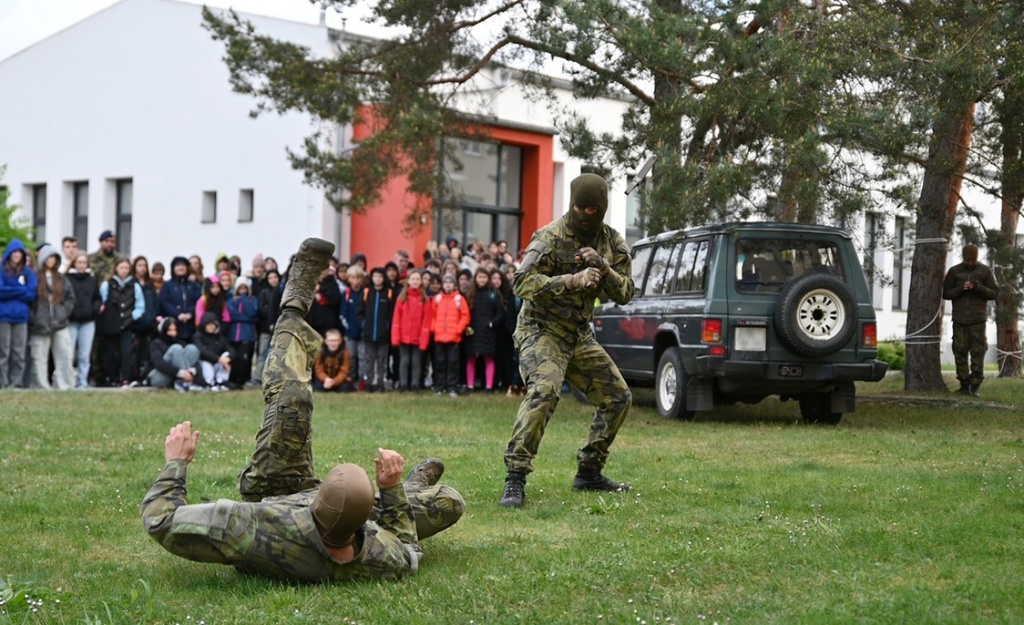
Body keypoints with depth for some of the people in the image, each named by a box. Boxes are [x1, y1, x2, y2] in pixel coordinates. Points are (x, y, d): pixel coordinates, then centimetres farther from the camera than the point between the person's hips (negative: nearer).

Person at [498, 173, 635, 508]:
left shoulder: (612, 242, 4)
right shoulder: (551, 237, -15)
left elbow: (625, 293, 1)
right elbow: (522, 283, -23)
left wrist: (603, 267, -18)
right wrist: (572, 280, -33)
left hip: (579, 335, 7)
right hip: (542, 330, -7)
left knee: (618, 397, 9)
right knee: (544, 391, -30)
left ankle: (589, 472, 22)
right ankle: (515, 479, -29)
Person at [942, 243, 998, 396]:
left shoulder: (985, 271, 6)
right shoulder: (954, 271, 8)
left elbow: (994, 292, 4)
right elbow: (945, 293, 7)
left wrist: (978, 288, -13)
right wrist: (960, 289, -11)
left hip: (978, 320, -1)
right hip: (959, 320, 1)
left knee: (978, 353, -4)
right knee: (960, 353, 0)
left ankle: (976, 385, 2)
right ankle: (964, 384, 8)